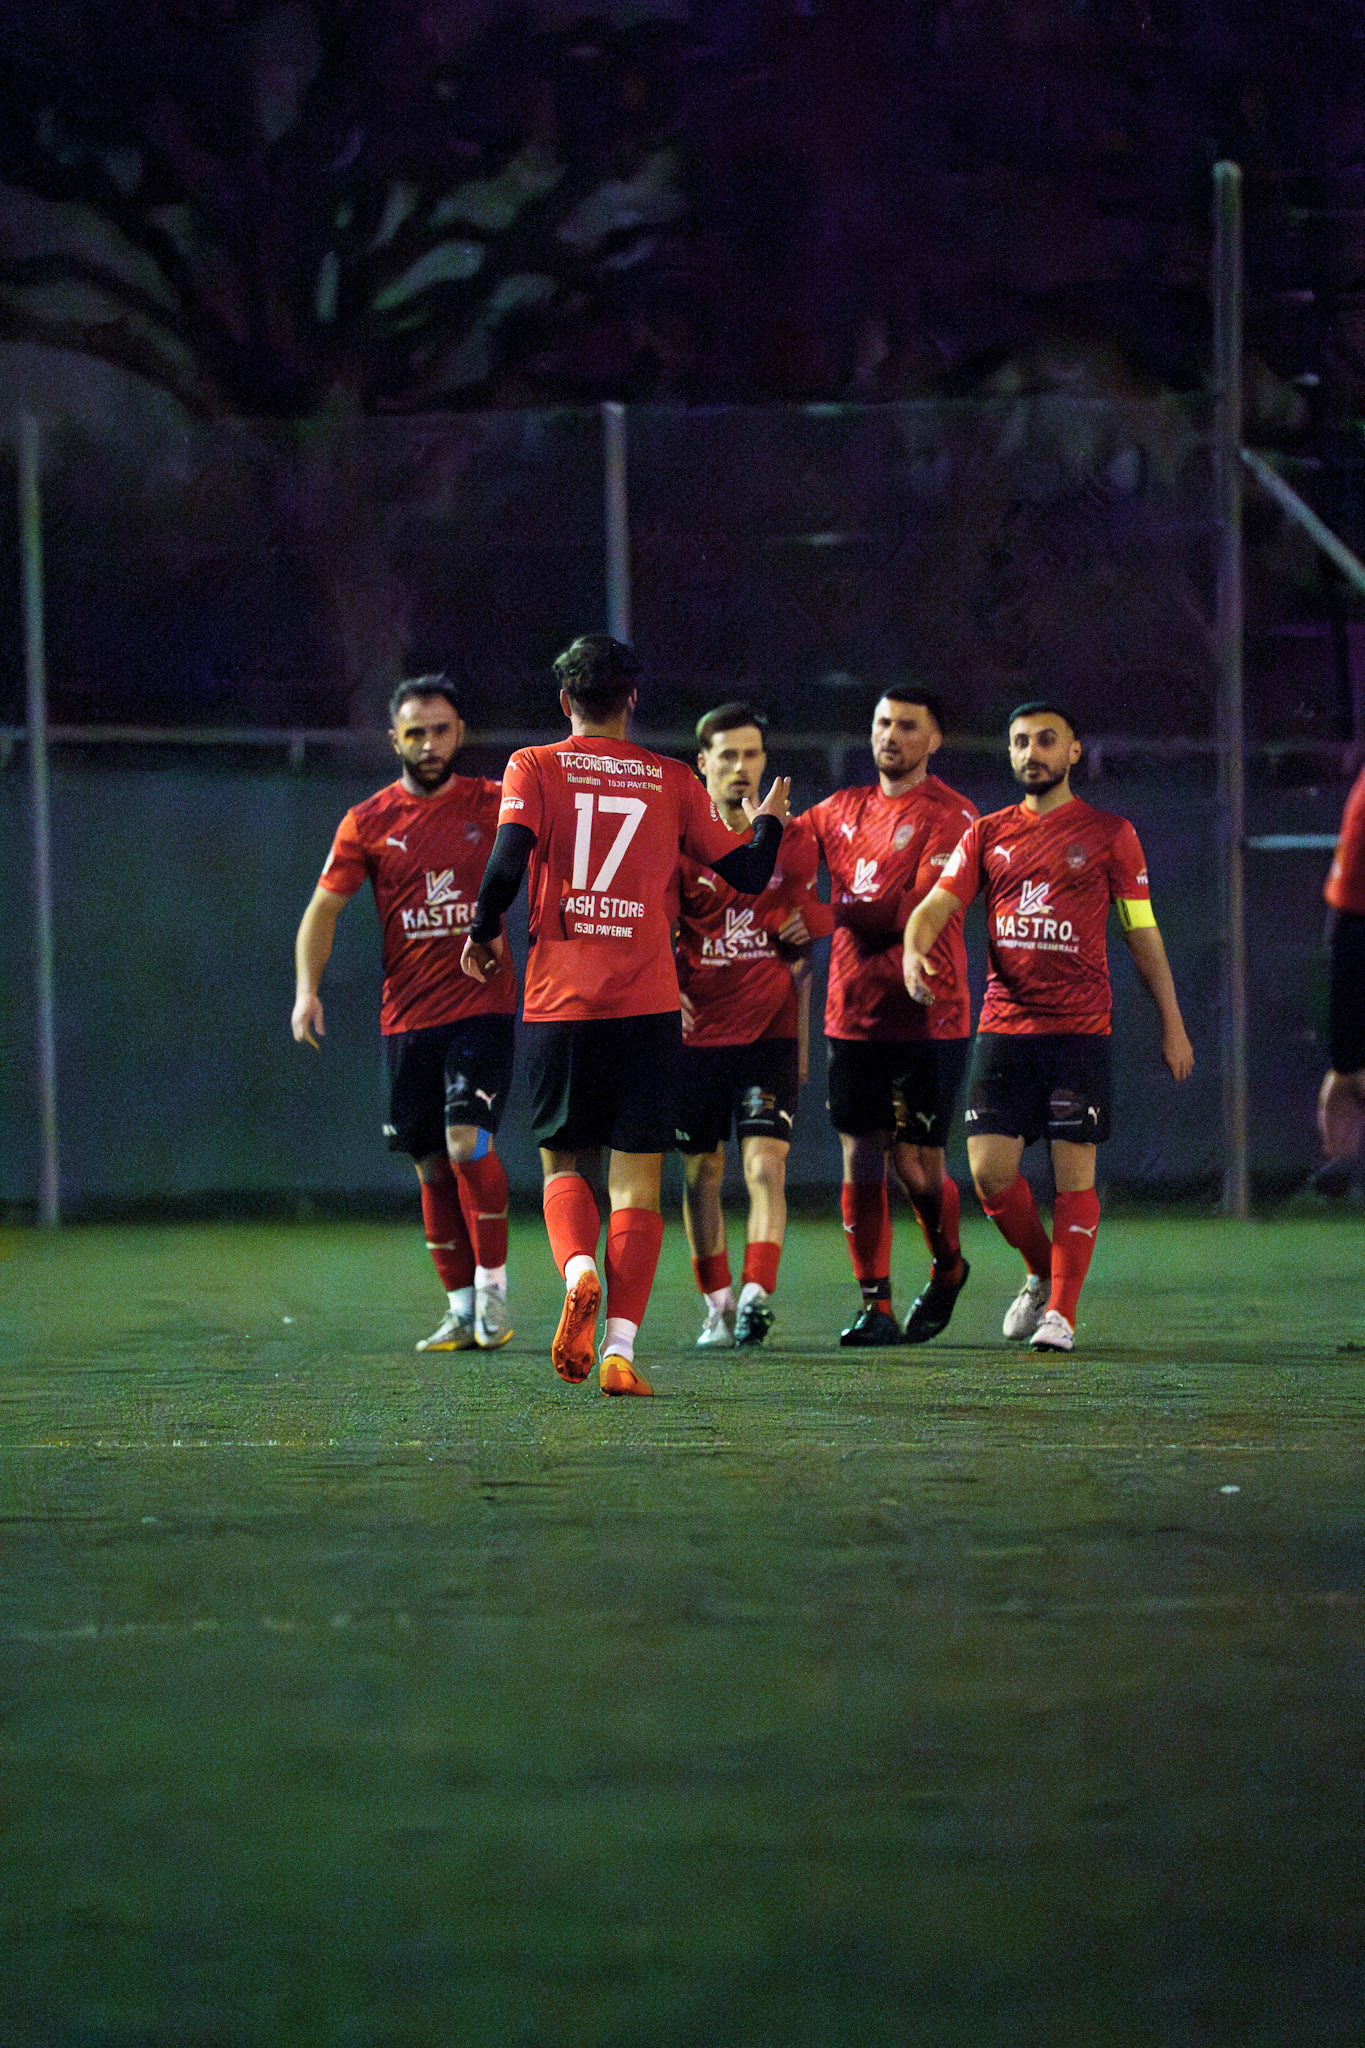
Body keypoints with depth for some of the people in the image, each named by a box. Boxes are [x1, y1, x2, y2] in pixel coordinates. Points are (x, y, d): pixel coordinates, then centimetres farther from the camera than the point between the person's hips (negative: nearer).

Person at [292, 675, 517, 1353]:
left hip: (482, 1004, -2)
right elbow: (324, 908, 6)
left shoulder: (496, 806, 1)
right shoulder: (368, 824, 4)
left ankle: (492, 1286, -6)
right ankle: (462, 1310, 16)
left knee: (467, 1143, -19)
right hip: (407, 1013, 3)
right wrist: (307, 987, -9)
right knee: (432, 1167, 6)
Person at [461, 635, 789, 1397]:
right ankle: (621, 1347, -11)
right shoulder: (673, 782, 7)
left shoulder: (535, 768, 2)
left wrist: (484, 934, 6)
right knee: (637, 1178, 2)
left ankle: (580, 1271, -16)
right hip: (649, 1004, 0)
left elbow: (509, 858, -12)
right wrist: (769, 822, 31)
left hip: (558, 999, 0)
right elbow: (749, 875, 10)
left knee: (565, 1163, 15)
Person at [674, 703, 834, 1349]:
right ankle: (718, 1305, 21)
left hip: (769, 1034, 0)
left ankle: (757, 1295, -21)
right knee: (701, 1174, 8)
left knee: (765, 1166, -14)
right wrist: (668, 991, -13)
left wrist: (800, 1041, 11)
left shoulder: (788, 843, 4)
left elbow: (801, 953, 11)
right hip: (697, 1030, 0)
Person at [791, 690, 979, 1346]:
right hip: (854, 1014, 5)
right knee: (860, 1159, 0)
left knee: (917, 1165, -3)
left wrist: (832, 912, -12)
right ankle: (875, 1306, 6)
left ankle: (948, 1268, 26)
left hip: (926, 1016, -5)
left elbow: (919, 912, -15)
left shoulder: (950, 816, -6)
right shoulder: (845, 810, 14)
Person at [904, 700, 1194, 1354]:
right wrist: (915, 950, -20)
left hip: (1079, 1027, -3)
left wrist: (1171, 1024, 7)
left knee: (1073, 1172, -6)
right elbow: (936, 906, 4)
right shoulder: (987, 835, 12)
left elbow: (1142, 933, 8)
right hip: (1003, 1024, 3)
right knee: (990, 1171, -4)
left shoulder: (1108, 833, 5)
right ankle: (1043, 1274, 21)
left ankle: (1060, 1312, -1)